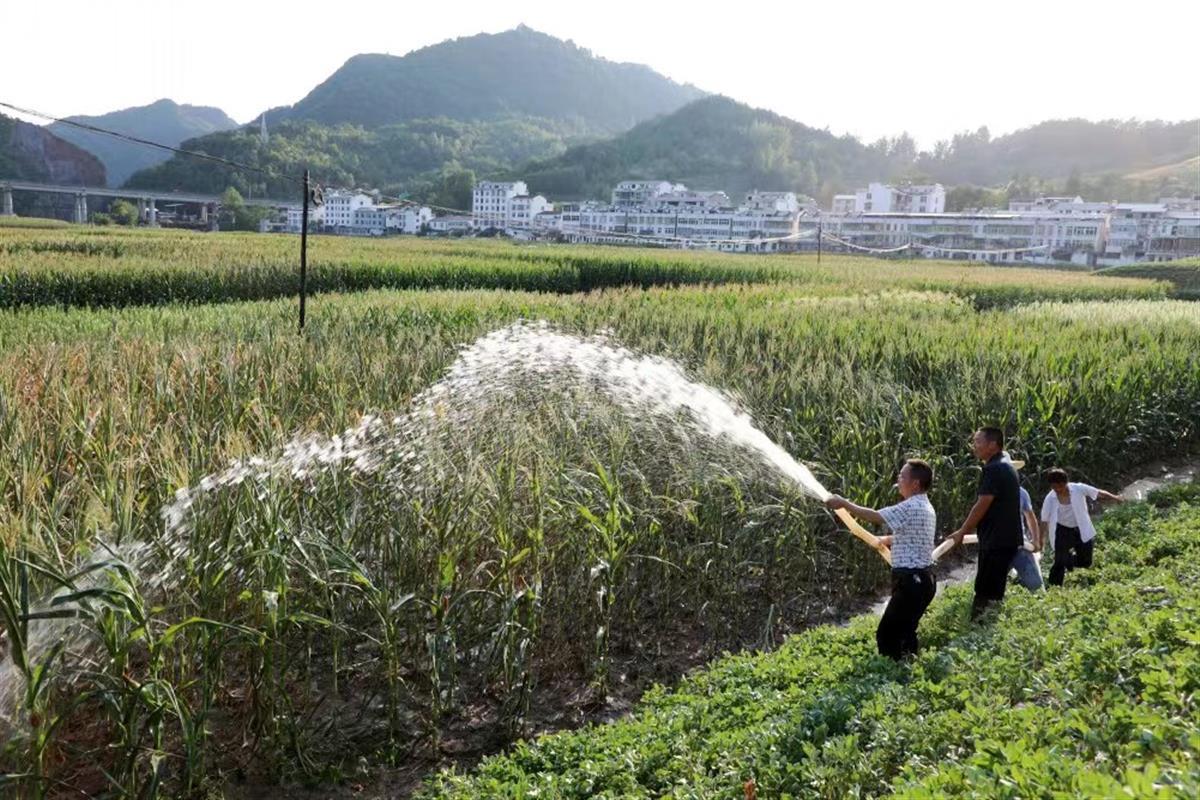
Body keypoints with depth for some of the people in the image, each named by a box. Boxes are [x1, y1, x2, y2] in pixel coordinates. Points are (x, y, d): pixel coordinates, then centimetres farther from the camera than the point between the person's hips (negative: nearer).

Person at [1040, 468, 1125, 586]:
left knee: (1085, 562, 9)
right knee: (1060, 562, -9)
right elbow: (1045, 521, -13)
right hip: (1063, 531, -2)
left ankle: (1070, 560, 42)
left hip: (1081, 530, 2)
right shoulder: (1050, 499, -15)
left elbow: (1099, 493, -4)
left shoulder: (1078, 489, -15)